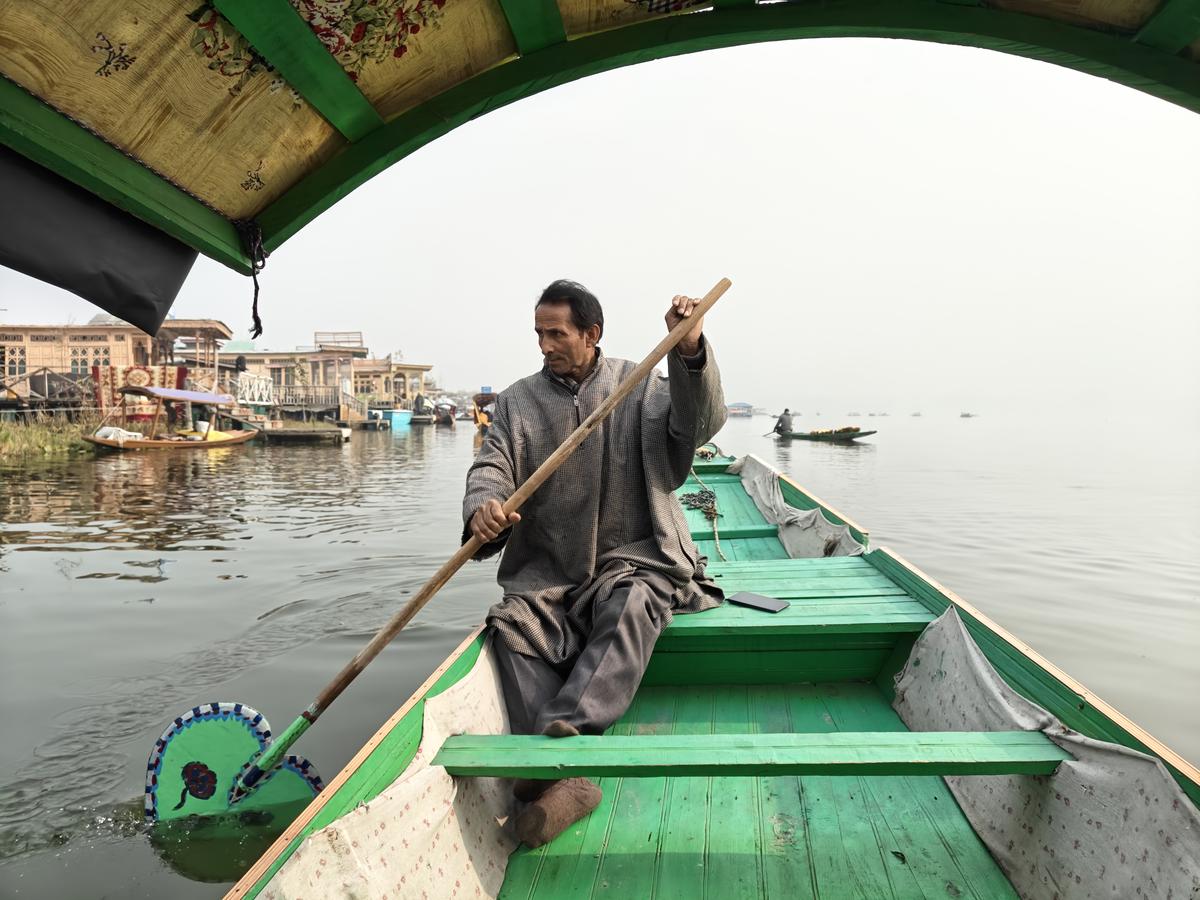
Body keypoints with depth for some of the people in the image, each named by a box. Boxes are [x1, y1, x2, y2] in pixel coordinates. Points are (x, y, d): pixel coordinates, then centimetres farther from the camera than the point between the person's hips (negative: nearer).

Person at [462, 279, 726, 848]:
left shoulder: (641, 385, 7)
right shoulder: (518, 402, 12)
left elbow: (700, 426, -8)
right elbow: (490, 468, 1)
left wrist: (690, 354, -24)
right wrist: (481, 507, -23)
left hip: (631, 558, -2)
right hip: (548, 571, 2)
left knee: (632, 608, -33)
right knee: (512, 624, -25)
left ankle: (562, 732, -45)